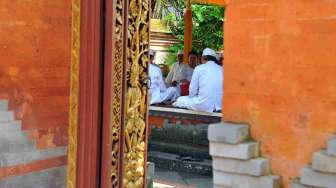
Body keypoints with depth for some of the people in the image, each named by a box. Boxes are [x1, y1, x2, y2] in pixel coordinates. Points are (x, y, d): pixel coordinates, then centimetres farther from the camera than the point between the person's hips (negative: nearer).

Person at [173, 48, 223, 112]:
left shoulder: (199, 68, -1)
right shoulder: (221, 69, 8)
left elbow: (192, 91, 2)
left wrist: (192, 96, 24)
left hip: (204, 105, -4)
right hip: (220, 105, 4)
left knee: (180, 100, 19)